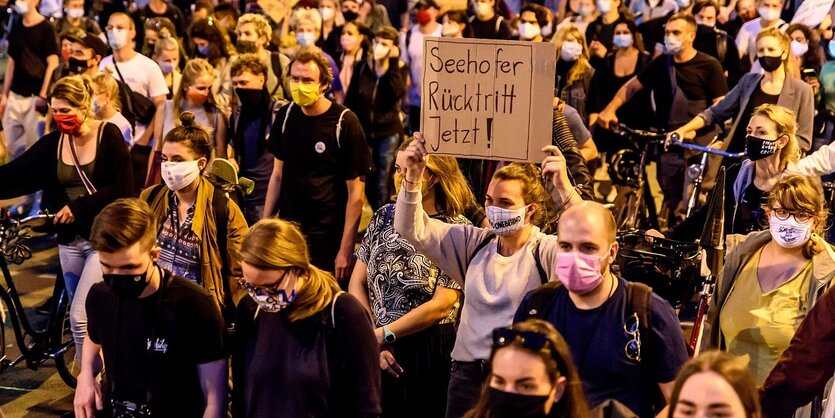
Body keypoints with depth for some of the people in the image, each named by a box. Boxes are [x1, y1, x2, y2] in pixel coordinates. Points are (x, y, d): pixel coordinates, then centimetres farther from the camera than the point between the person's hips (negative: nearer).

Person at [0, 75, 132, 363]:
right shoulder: (52, 143, 4)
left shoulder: (109, 135, -8)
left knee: (80, 317, -12)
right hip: (70, 239, 5)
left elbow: (121, 189, -12)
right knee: (90, 317, 12)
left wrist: (78, 206, -17)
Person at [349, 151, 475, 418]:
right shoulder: (384, 216, 4)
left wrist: (382, 335, -14)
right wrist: (372, 340, -8)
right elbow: (357, 283, 3)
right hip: (376, 355, 4)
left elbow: (441, 305, -16)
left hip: (428, 352, -4)